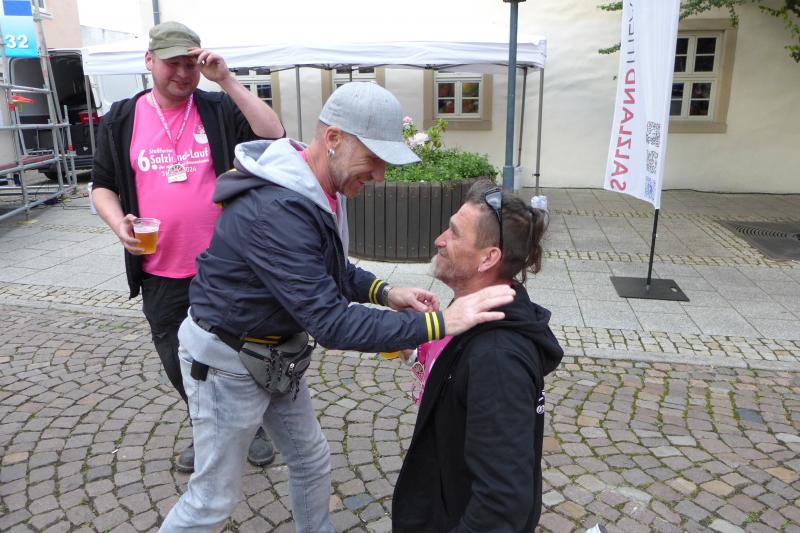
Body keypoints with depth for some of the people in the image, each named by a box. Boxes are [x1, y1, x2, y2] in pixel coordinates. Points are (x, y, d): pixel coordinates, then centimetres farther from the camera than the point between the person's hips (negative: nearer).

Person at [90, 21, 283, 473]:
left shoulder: (220, 110, -3)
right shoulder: (122, 119, 4)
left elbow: (274, 137, -17)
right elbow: (103, 185, 10)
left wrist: (227, 80, -18)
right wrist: (118, 221, -10)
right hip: (161, 274, 3)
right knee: (180, 364, 17)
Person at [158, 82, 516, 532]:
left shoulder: (318, 189, -4)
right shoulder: (275, 211, -34)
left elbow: (327, 270, 10)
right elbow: (333, 324, -36)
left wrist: (384, 292, -7)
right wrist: (441, 322, -34)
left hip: (276, 354, 9)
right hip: (227, 361, -8)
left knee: (312, 460, 20)